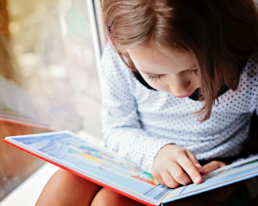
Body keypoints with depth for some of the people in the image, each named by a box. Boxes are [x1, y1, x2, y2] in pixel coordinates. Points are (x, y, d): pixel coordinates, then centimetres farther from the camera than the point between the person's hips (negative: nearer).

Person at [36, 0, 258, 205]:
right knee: (67, 183, -22)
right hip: (138, 161, 3)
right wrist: (154, 152, -22)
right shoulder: (118, 60, -17)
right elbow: (117, 130, -3)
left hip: (203, 181, -2)